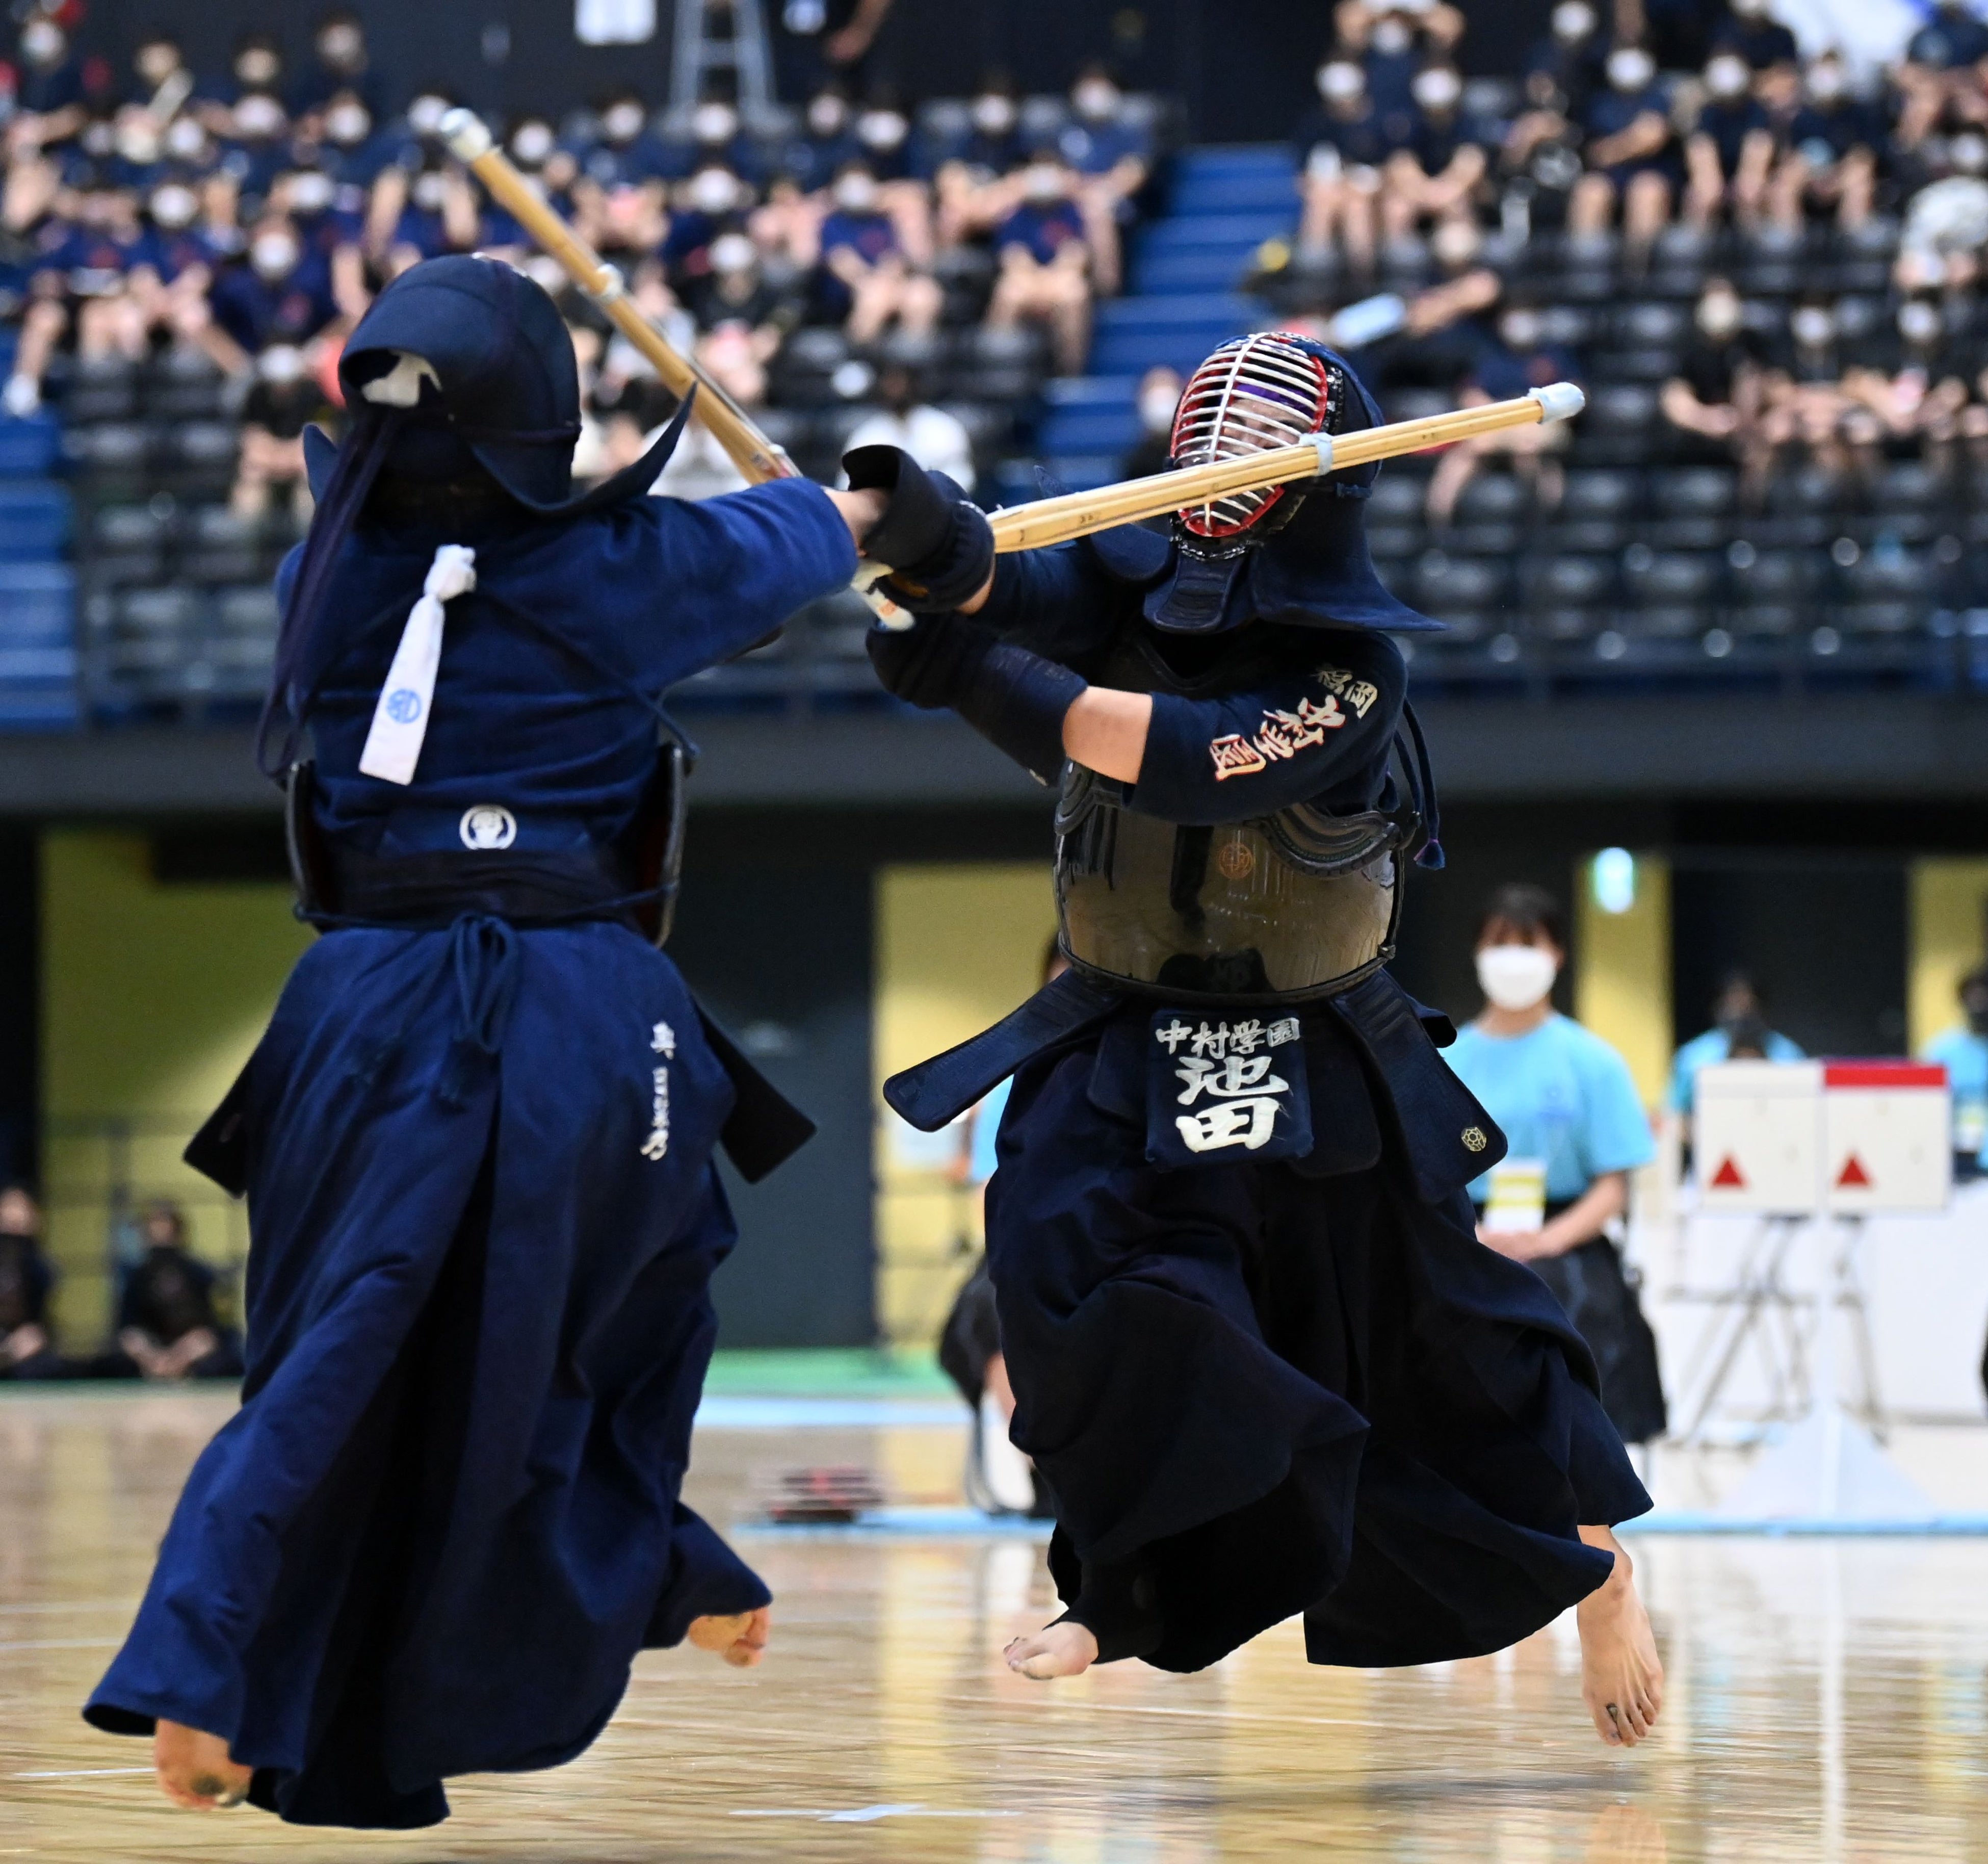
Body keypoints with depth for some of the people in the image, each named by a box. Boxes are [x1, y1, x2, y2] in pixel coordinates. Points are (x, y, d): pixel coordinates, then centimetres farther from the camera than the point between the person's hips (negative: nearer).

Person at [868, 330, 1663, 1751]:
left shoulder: (1352, 670, -19)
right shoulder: (1134, 585, -5)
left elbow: (1190, 761, -34)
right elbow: (1012, 593, -25)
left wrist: (985, 678, -40)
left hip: (1314, 1067, -3)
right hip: (1125, 1046, 3)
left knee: (1444, 1344, 7)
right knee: (1062, 1256, -23)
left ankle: (1600, 1574, 32)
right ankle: (1127, 1589, -7)